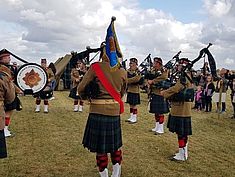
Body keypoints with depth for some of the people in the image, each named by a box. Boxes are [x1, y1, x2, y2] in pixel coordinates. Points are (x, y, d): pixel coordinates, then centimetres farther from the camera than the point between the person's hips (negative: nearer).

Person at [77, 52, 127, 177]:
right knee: (115, 145, 20)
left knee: (100, 147, 10)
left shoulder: (96, 67, -9)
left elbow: (81, 89, -2)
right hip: (115, 111, 4)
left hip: (98, 111, -4)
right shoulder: (122, 72, 3)